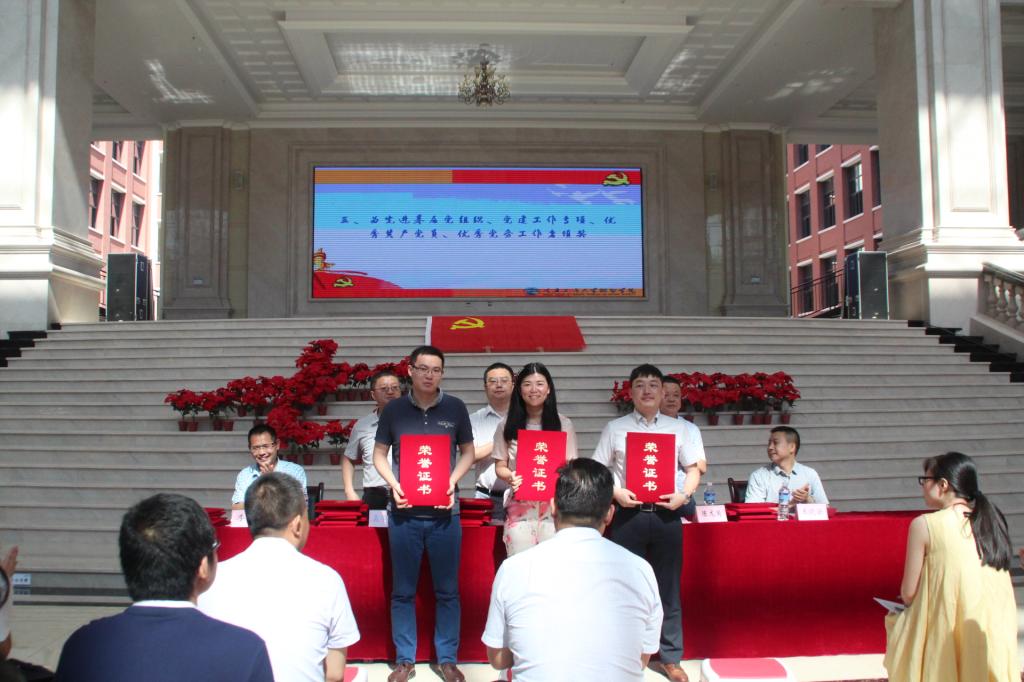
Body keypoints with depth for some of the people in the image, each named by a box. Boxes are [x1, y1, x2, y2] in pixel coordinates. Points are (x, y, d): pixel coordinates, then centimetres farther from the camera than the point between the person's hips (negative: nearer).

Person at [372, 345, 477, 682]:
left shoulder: (455, 408, 1)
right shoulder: (393, 409, 1)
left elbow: (468, 452, 8)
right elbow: (379, 453, 8)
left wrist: (453, 480, -9)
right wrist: (393, 484, -9)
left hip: (444, 512, 0)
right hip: (404, 511, 0)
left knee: (447, 590, 8)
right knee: (403, 591, 10)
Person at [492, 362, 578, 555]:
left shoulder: (563, 424, 6)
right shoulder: (507, 426, 6)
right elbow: (500, 466, 9)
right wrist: (510, 477, -13)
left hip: (554, 505, 0)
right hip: (519, 505, 0)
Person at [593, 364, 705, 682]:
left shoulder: (680, 428, 8)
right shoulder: (614, 428, 4)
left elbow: (693, 469, 10)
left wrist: (684, 494, -8)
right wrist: (616, 493, -12)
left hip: (666, 514, 1)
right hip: (628, 514, -1)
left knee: (668, 588, 8)